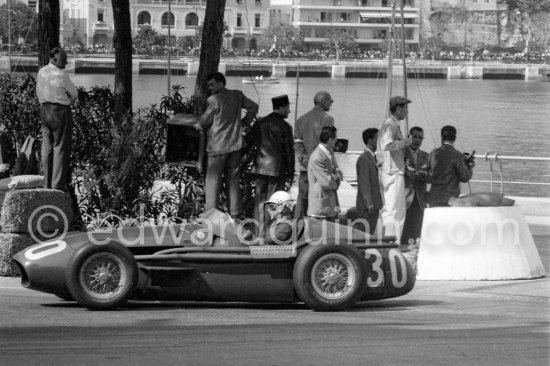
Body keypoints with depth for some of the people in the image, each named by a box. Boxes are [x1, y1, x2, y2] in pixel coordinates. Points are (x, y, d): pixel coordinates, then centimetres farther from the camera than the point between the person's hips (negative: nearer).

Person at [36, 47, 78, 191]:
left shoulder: (41, 72, 4)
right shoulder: (61, 75, -17)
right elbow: (74, 94, -5)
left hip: (44, 110, 7)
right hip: (61, 111, -7)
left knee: (47, 148, 11)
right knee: (61, 147, -2)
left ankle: (47, 184, 15)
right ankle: (58, 184, -5)